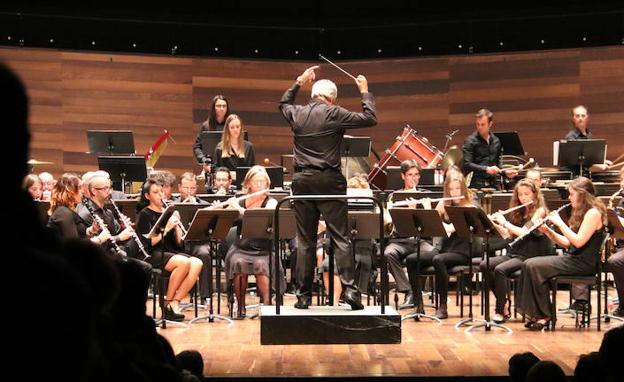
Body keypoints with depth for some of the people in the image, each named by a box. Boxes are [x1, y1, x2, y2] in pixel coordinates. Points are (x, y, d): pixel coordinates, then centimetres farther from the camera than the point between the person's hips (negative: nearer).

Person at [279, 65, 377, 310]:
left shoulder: (296, 115, 6)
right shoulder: (334, 115, -7)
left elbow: (283, 103, 31)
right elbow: (370, 119, -2)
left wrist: (299, 82, 35)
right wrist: (364, 92, 10)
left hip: (302, 180, 4)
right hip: (329, 181, -4)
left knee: (305, 241, 7)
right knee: (340, 238, -1)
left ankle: (303, 295, 7)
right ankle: (349, 288, -11)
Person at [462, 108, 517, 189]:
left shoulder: (496, 141, 14)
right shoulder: (470, 141, -4)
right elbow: (466, 164, -14)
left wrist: (505, 172, 8)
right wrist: (486, 169, -23)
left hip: (493, 185, 5)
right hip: (476, 185, -5)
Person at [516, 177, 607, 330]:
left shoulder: (593, 213, -12)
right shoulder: (581, 212, 19)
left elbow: (578, 241, -21)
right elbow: (567, 243, 16)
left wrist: (560, 223, -14)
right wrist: (548, 231, 2)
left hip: (584, 264, -10)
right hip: (572, 258, 10)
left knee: (534, 266, -20)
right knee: (528, 264, -6)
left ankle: (544, 316, -11)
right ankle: (535, 313, -8)